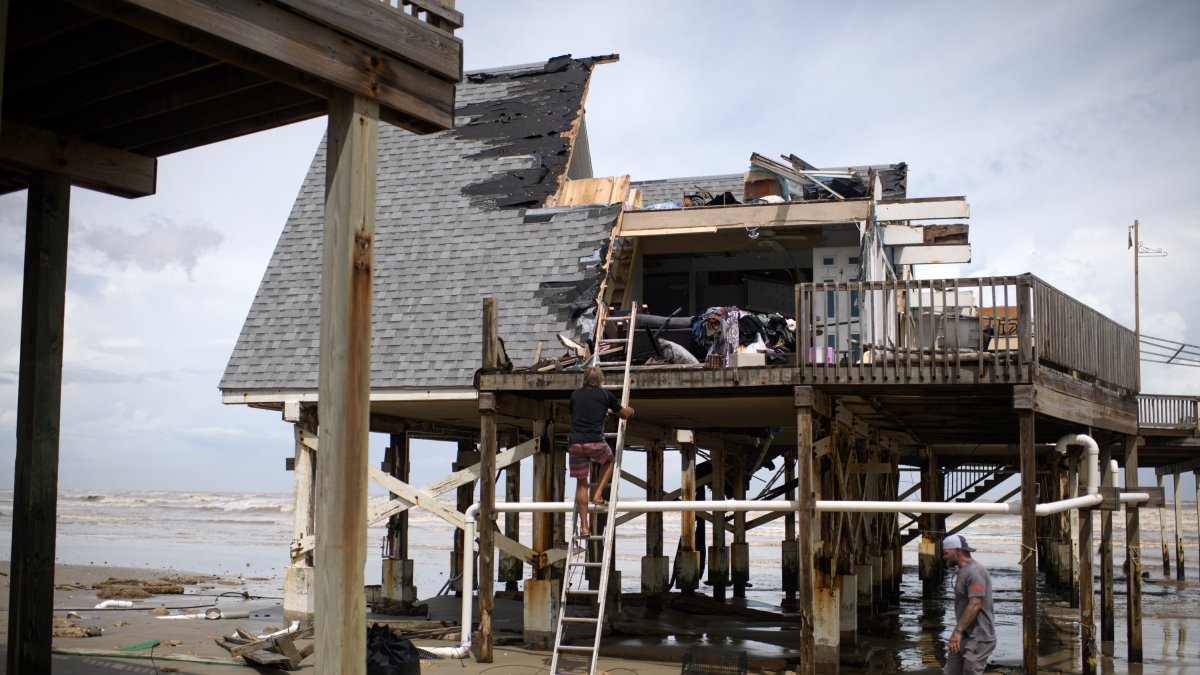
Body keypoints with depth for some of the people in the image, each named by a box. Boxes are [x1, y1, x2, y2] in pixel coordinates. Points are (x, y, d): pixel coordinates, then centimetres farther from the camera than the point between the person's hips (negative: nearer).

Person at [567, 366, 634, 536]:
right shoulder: (605, 395, 8)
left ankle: (584, 526, 8)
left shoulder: (575, 394, 15)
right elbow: (625, 415, 19)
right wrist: (629, 410, 44)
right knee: (609, 460, 30)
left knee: (581, 483, 9)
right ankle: (597, 494, 17)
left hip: (575, 443, 3)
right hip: (595, 442, -2)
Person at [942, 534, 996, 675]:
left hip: (978, 637, -10)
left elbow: (975, 605, -24)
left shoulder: (974, 572, -16)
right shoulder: (963, 571, 18)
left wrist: (958, 631, -24)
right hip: (965, 635, 10)